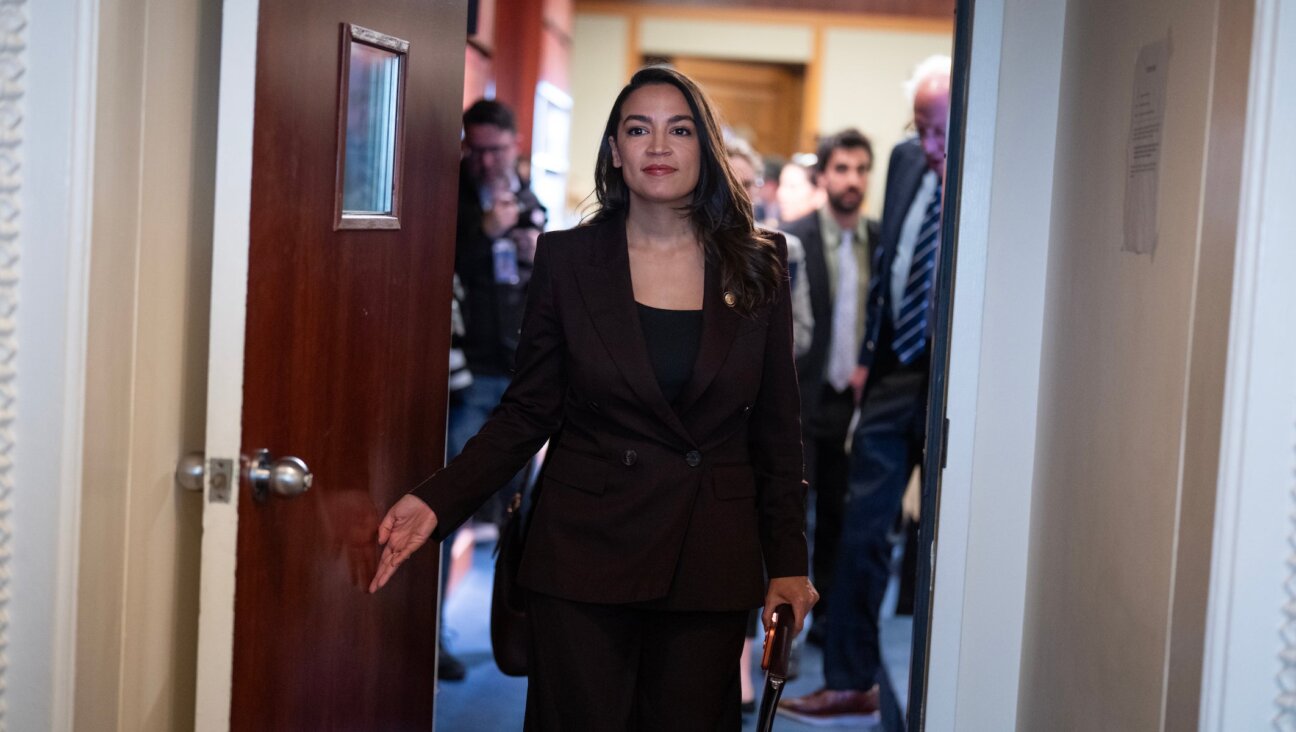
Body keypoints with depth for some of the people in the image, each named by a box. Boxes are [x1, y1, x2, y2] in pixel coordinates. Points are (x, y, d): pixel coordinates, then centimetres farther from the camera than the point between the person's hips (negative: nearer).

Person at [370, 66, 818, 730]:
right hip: (585, 554, -1)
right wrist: (437, 501, -9)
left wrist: (788, 563, 4)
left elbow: (776, 430, 7)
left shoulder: (758, 267, 3)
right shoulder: (566, 259, 2)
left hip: (711, 562, 1)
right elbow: (526, 412, 3)